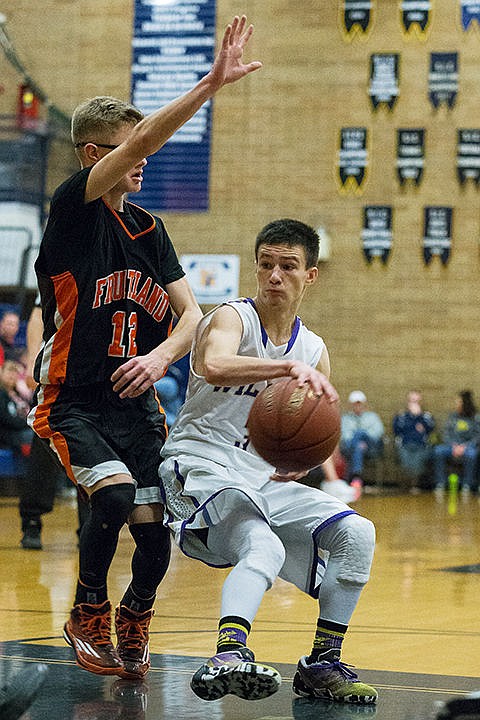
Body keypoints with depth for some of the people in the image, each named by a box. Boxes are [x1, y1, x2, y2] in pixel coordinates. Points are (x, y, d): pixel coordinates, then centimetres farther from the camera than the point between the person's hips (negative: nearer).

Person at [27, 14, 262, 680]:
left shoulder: (149, 230, 11)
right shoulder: (74, 208, -9)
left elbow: (191, 313, 5)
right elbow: (143, 138, -23)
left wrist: (161, 356, -16)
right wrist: (212, 83, -28)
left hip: (137, 407, 6)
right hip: (74, 403, -5)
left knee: (154, 535, -2)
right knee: (115, 494, -29)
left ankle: (131, 624, 29)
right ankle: (88, 615, -4)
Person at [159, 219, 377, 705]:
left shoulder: (314, 352, 10)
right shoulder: (231, 319, -9)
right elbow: (213, 366, -35)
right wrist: (288, 366, -45)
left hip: (266, 479, 7)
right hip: (200, 467, -7)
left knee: (356, 534, -8)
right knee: (264, 549, -34)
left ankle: (322, 664, 1)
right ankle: (228, 655, -52)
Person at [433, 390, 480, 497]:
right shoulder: (452, 416, 9)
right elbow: (446, 434, 5)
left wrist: (464, 447, -20)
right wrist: (454, 446, -14)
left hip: (468, 446, -3)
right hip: (453, 445, 3)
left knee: (471, 453, -39)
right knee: (438, 450, -28)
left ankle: (467, 486, -29)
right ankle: (440, 484, -26)